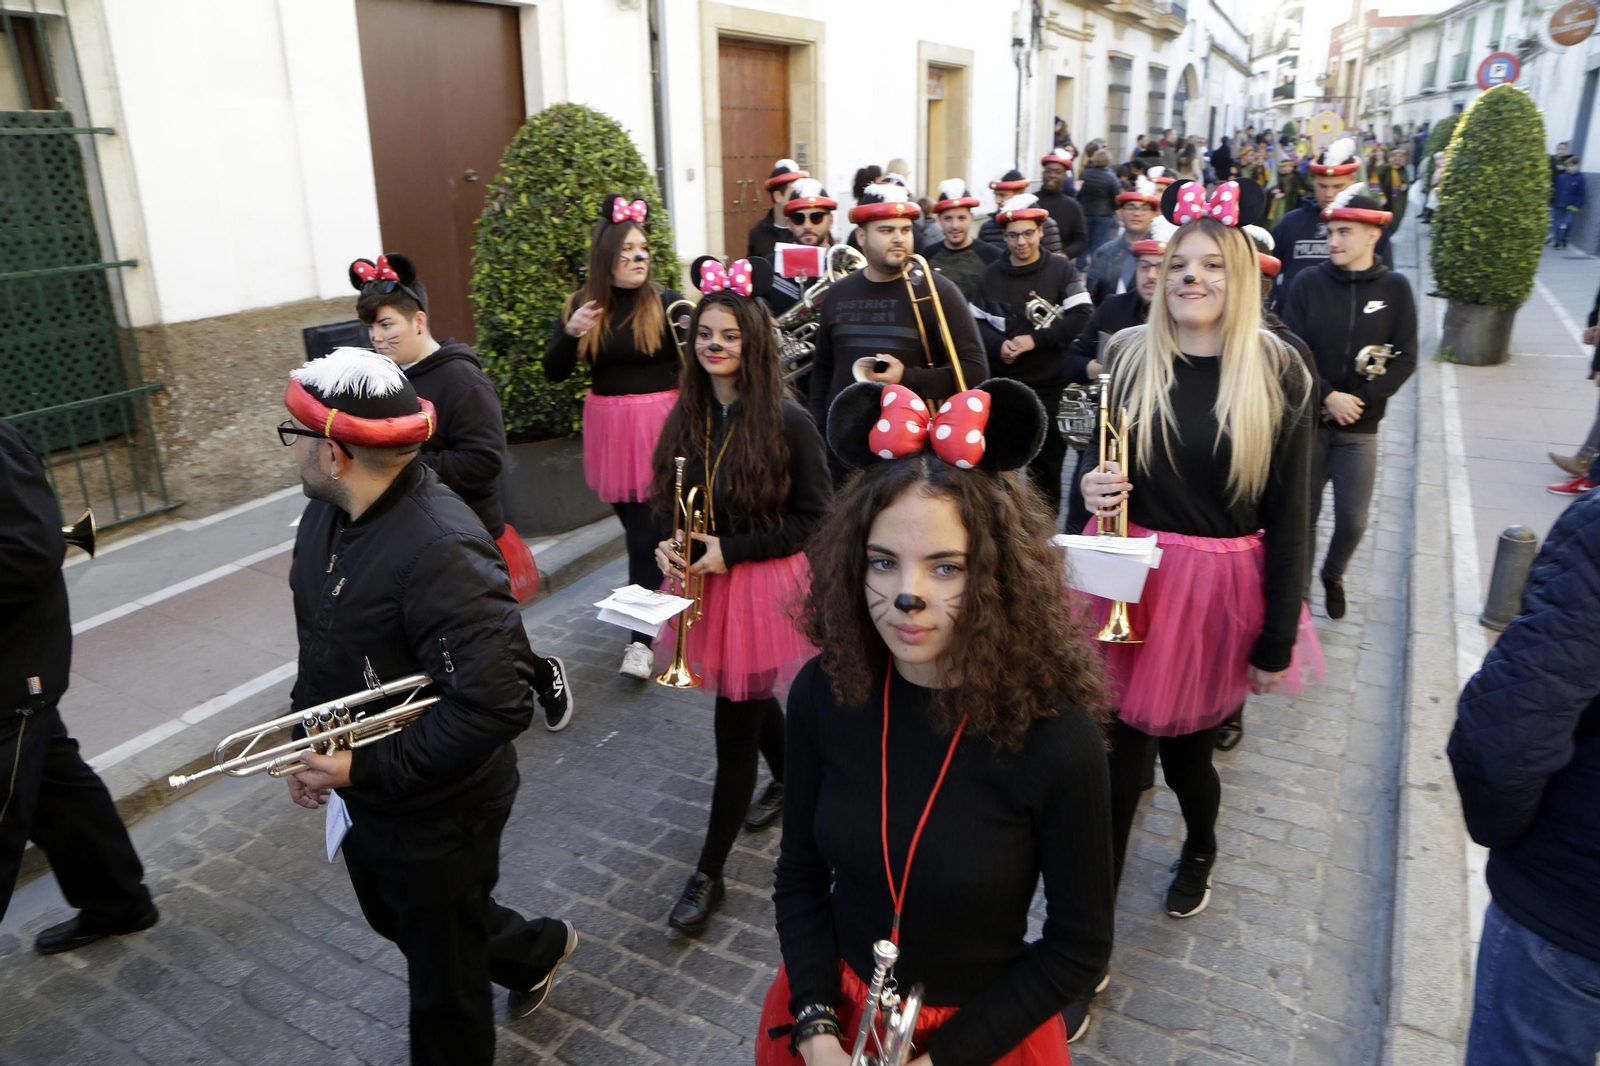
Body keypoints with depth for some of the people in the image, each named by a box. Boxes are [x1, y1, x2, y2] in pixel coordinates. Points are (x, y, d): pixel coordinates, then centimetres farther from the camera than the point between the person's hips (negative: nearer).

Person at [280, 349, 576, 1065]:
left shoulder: (442, 549, -33)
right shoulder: (326, 513, -3)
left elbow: (498, 702, -36)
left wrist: (366, 766, -28)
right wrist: (305, 744, 6)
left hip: (434, 812, -9)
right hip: (356, 793, 10)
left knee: (441, 977, 13)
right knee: (396, 920, 31)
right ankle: (535, 950, 55)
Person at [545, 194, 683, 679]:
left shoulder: (667, 303, -6)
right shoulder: (580, 306, 3)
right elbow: (553, 373, 3)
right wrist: (571, 334, -15)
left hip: (658, 424, -4)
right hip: (608, 428, 4)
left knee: (647, 534, -4)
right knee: (634, 526, 14)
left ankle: (641, 638, 3)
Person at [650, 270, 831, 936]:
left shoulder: (787, 423, -15)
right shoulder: (686, 419, 1)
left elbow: (814, 518, -13)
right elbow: (667, 499, 13)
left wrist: (732, 550, -18)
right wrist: (666, 543, -8)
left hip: (764, 588, -6)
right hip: (707, 587, 6)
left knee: (734, 729, 0)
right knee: (753, 702, 23)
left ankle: (709, 872, 15)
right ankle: (789, 780, 53)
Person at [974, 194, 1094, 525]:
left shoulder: (1062, 269, -3)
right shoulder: (990, 275, 6)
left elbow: (1081, 317, -11)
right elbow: (977, 322, 8)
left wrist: (1034, 340, -18)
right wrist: (998, 345, -12)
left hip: (1050, 385, -2)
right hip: (1002, 382, 2)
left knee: (1046, 460, 4)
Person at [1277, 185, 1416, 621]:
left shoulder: (1395, 288, 1)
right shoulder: (1308, 283, -2)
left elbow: (1405, 359, -1)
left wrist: (1360, 400, -12)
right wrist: (1327, 397, -16)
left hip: (1360, 427, 1)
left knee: (1353, 520, 4)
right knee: (1303, 512, 6)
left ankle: (1333, 576, 34)